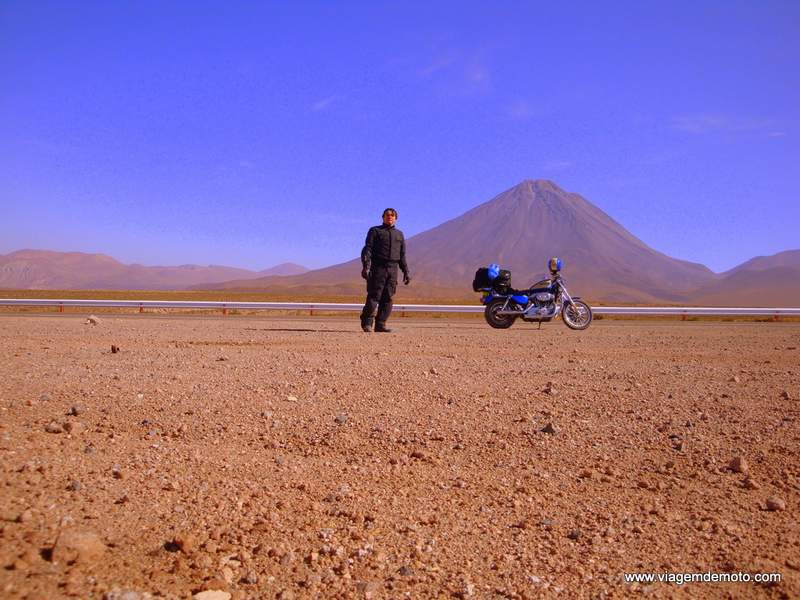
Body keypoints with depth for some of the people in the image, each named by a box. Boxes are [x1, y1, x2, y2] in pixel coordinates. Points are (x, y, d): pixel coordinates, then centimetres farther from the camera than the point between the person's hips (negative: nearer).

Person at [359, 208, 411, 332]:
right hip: (378, 267, -4)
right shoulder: (375, 231, 8)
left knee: (387, 298, -1)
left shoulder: (399, 234, 21)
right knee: (374, 296, -7)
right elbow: (367, 249, -3)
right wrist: (365, 266, -17)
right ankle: (366, 322, 5)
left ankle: (380, 325, 3)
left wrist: (406, 272, 13)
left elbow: (402, 255, 22)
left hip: (393, 269, 4)